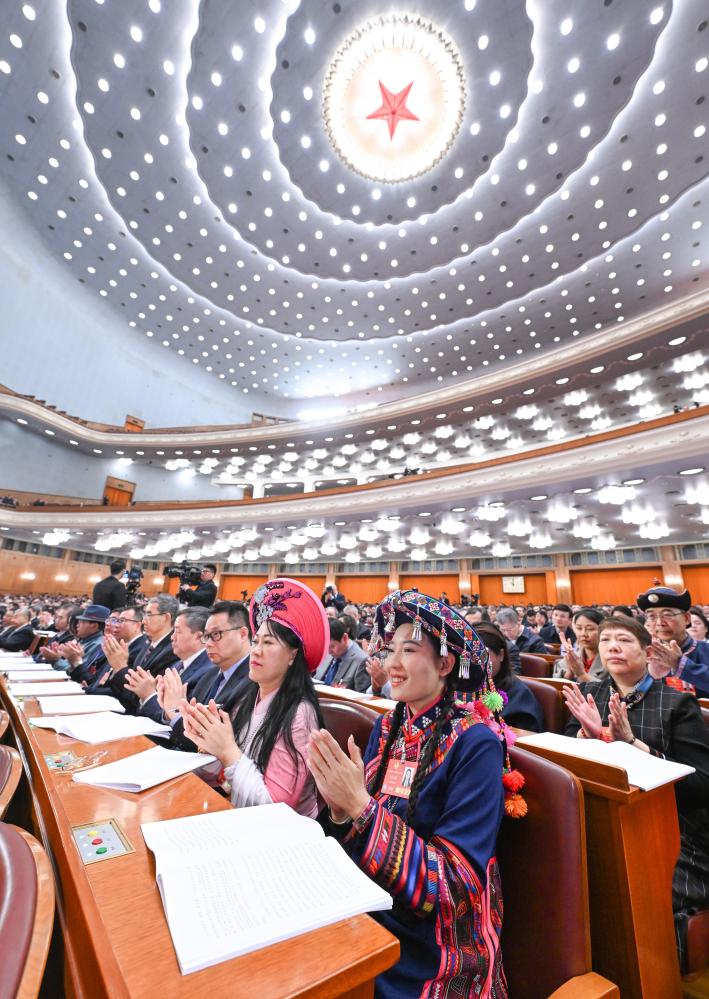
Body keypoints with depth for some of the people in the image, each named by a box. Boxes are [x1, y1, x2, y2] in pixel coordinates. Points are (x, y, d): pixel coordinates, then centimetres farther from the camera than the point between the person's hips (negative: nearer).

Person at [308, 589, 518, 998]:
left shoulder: (475, 745, -18)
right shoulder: (387, 728, -2)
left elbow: (457, 882, -20)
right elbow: (351, 846, 3)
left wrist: (361, 807, -28)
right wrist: (339, 809, -19)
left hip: (430, 956, -4)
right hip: (365, 916, 4)